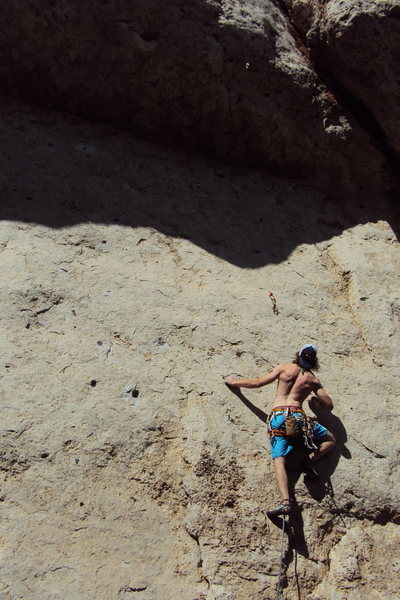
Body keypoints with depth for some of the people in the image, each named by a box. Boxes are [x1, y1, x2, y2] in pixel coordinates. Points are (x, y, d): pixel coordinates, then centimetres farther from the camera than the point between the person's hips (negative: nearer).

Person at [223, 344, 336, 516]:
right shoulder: (313, 380, 15)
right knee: (331, 440, 21)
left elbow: (257, 383, 10)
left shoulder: (283, 368, 12)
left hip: (277, 417, 0)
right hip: (298, 416, 0)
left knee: (279, 461, -8)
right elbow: (329, 405, 17)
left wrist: (234, 382, 23)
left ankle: (285, 502, -28)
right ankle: (310, 459, -3)